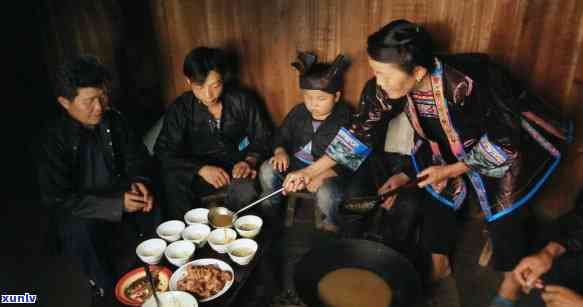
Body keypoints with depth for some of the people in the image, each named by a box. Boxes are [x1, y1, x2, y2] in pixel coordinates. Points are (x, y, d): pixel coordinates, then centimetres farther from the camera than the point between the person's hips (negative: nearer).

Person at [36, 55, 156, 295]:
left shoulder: (114, 120, -5)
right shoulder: (54, 140, -17)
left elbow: (136, 156, 4)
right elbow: (57, 199, -20)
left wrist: (140, 182, -19)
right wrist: (116, 204, -27)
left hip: (120, 195, 4)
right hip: (78, 212, -4)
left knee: (154, 204, -20)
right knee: (83, 232, -32)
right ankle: (110, 291, -7)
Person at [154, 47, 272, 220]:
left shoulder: (242, 101, -3)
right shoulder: (180, 109, -6)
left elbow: (263, 137, 4)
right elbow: (164, 151, -13)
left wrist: (250, 161, -18)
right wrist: (201, 169, -28)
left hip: (236, 168, 0)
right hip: (198, 172, 0)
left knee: (245, 192, -33)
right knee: (174, 181, -31)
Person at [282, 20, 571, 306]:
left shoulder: (466, 84, -41)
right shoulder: (391, 88, -23)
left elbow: (505, 140, -27)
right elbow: (362, 130, -13)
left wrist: (449, 170, -21)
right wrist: (309, 172, -14)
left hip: (513, 143, -5)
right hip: (455, 143, 6)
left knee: (503, 214, -3)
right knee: (437, 194, 6)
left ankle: (512, 281, 26)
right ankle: (440, 265, 31)